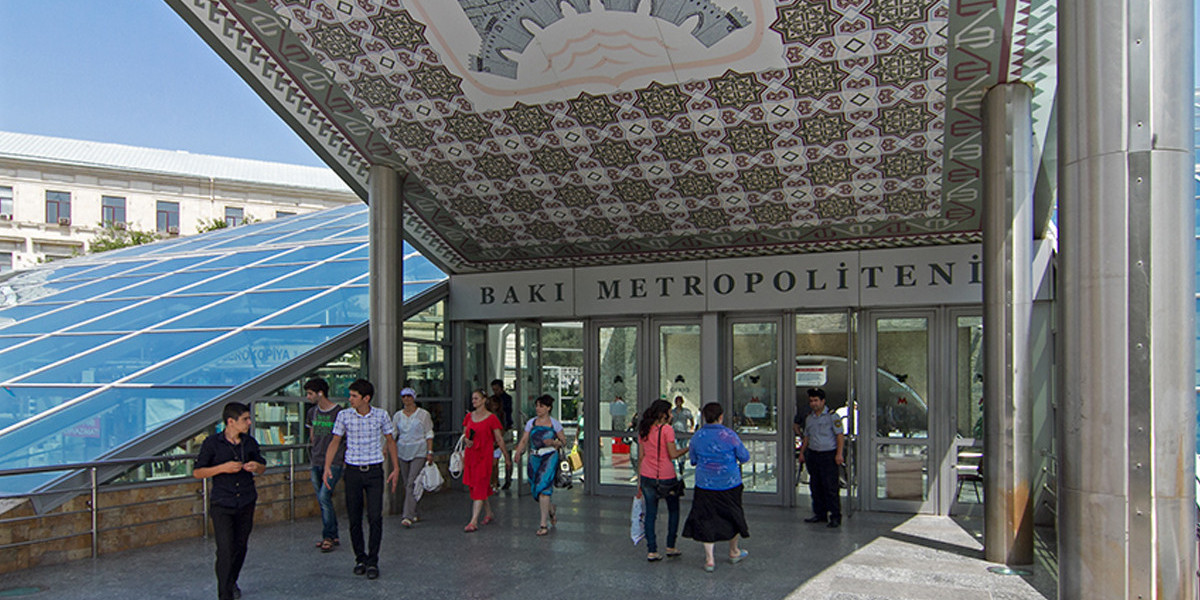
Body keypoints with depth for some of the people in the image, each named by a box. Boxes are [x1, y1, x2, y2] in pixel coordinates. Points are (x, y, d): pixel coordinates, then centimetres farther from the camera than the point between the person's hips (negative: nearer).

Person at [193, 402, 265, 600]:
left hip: (246, 503, 4)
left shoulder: (250, 442, 4)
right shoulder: (212, 443, -7)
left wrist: (256, 466, -8)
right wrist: (223, 468, -19)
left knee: (240, 547, 12)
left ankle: (232, 582, 37)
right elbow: (197, 472, -5)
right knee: (225, 550, -10)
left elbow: (262, 467, 17)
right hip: (222, 505, -4)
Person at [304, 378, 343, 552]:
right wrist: (313, 455, 17)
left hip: (333, 463, -6)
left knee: (325, 497, -14)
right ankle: (333, 536, 19)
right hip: (316, 464, 7)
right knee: (322, 500, 9)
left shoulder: (339, 412, -9)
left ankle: (328, 537, -4)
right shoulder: (312, 412, 10)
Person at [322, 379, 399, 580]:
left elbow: (390, 441, 9)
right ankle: (360, 558, 21)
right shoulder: (344, 416, -2)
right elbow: (335, 441, 5)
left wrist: (396, 468, 7)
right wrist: (327, 467, -7)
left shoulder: (381, 415, -3)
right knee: (354, 518, 5)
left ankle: (372, 561, 4)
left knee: (375, 518, -6)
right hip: (353, 471, 1)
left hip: (374, 471, -1)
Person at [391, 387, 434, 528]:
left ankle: (408, 516, -16)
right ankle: (413, 513, 22)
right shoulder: (398, 415, 10)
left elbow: (429, 434, 1)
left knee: (412, 483, -13)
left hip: (419, 452, -4)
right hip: (403, 452, 4)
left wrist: (430, 452, -6)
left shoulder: (423, 414, 1)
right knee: (406, 484, 8)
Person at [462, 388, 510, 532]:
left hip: (484, 456, -6)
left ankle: (474, 522, -14)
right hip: (470, 454, 6)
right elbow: (464, 434, 18)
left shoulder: (491, 418, -6)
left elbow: (499, 439, -3)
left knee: (479, 487, -11)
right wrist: (466, 440, -6)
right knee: (477, 487, 14)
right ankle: (489, 513, 32)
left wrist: (507, 457, -1)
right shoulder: (469, 416, 9)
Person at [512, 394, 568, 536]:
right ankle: (551, 509, 38)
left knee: (543, 488, -17)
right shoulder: (531, 423, 10)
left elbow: (564, 441, 7)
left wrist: (553, 442, -13)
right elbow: (524, 440, 6)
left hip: (550, 457, -4)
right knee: (535, 492, 6)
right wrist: (518, 452, -12)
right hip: (534, 458, 4)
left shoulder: (554, 423, 2)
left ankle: (544, 524, -10)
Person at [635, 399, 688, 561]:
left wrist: (639, 481, 13)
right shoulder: (667, 430, -11)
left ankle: (651, 551, 9)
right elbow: (673, 455, -14)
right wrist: (688, 448, 2)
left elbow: (640, 457, 8)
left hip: (647, 476, 4)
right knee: (673, 510, 16)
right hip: (666, 477, -4)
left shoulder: (643, 430, 6)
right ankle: (670, 547, 20)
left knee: (650, 513, 10)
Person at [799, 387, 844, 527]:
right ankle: (820, 514, 18)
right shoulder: (809, 418, 15)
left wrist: (839, 454, -15)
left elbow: (840, 436, -8)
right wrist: (802, 453, 16)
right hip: (812, 454, 7)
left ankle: (835, 516, -1)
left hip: (828, 454, -6)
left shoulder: (832, 416, -5)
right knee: (815, 487, 9)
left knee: (830, 487, -8)